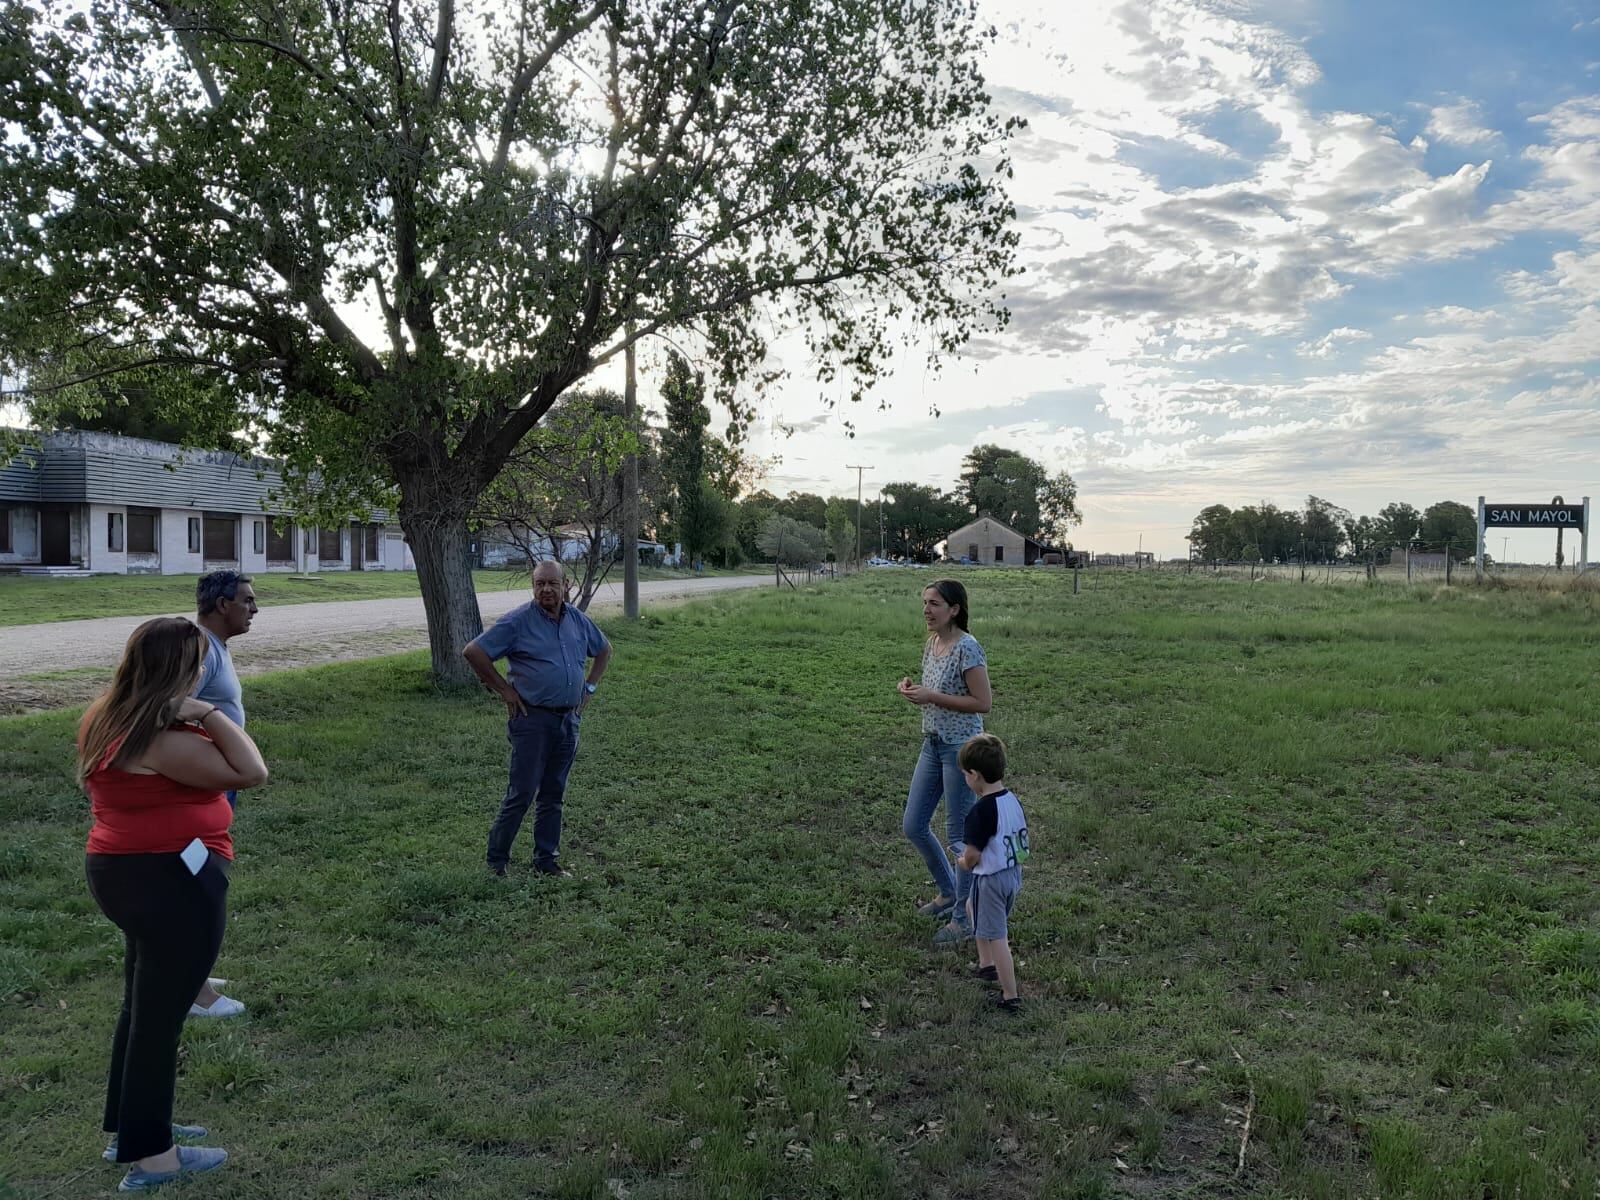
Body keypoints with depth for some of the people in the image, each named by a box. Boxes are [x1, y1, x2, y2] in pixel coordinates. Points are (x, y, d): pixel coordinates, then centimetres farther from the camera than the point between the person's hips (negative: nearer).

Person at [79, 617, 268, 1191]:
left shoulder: (109, 720, 6)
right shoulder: (161, 738, -25)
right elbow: (250, 771, -25)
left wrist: (195, 718, 5)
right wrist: (208, 712, -23)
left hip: (125, 872, 10)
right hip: (171, 882, -10)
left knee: (143, 1005, 22)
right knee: (160, 1013, 2)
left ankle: (130, 1127, 37)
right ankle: (150, 1156, 15)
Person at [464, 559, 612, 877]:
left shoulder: (578, 621, 9)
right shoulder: (518, 621, -8)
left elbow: (604, 649, 26)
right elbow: (473, 652, -10)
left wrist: (590, 687, 15)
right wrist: (504, 690, -9)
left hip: (569, 719, 5)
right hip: (532, 719, -5)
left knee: (553, 795, 12)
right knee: (522, 792, -4)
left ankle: (547, 860, 21)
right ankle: (497, 861, 10)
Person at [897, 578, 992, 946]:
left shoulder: (967, 648, -17)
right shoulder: (931, 643, 8)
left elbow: (982, 702, -19)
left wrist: (931, 697, -21)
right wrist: (914, 689, -1)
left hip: (961, 747, -9)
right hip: (933, 744, 9)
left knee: (959, 834, 1)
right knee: (913, 826, 13)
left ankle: (964, 918, 15)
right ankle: (949, 892, 35)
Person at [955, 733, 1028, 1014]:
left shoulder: (981, 811, -26)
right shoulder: (1013, 799, -1)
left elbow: (972, 856, -23)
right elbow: (1022, 839, 10)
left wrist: (963, 862, 1)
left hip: (990, 879, -9)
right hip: (1014, 874, 9)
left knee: (996, 937, 4)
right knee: (972, 907, 30)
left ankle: (1010, 998, 13)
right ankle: (986, 966, 39)